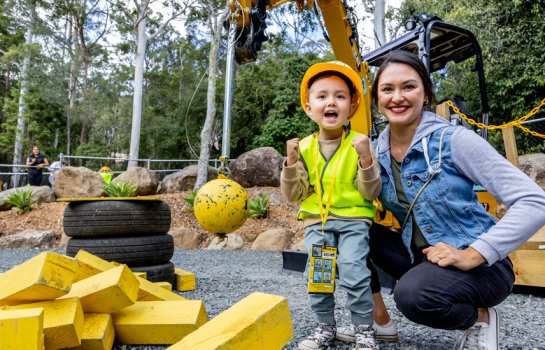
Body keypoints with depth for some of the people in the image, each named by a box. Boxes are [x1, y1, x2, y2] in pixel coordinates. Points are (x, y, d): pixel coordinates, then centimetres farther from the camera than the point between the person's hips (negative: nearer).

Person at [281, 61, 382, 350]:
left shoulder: (358, 144, -6)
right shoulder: (304, 147, 0)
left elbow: (371, 193, -7)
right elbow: (293, 195, 0)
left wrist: (366, 160, -23)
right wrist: (291, 163, -15)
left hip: (354, 219, -2)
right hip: (316, 221, 3)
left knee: (353, 272, -15)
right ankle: (325, 327, 22)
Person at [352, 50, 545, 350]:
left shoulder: (453, 140, -17)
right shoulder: (376, 153, -3)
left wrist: (471, 256, -26)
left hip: (481, 265, -5)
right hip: (421, 258, 5)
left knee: (412, 294, -32)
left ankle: (480, 318, 0)